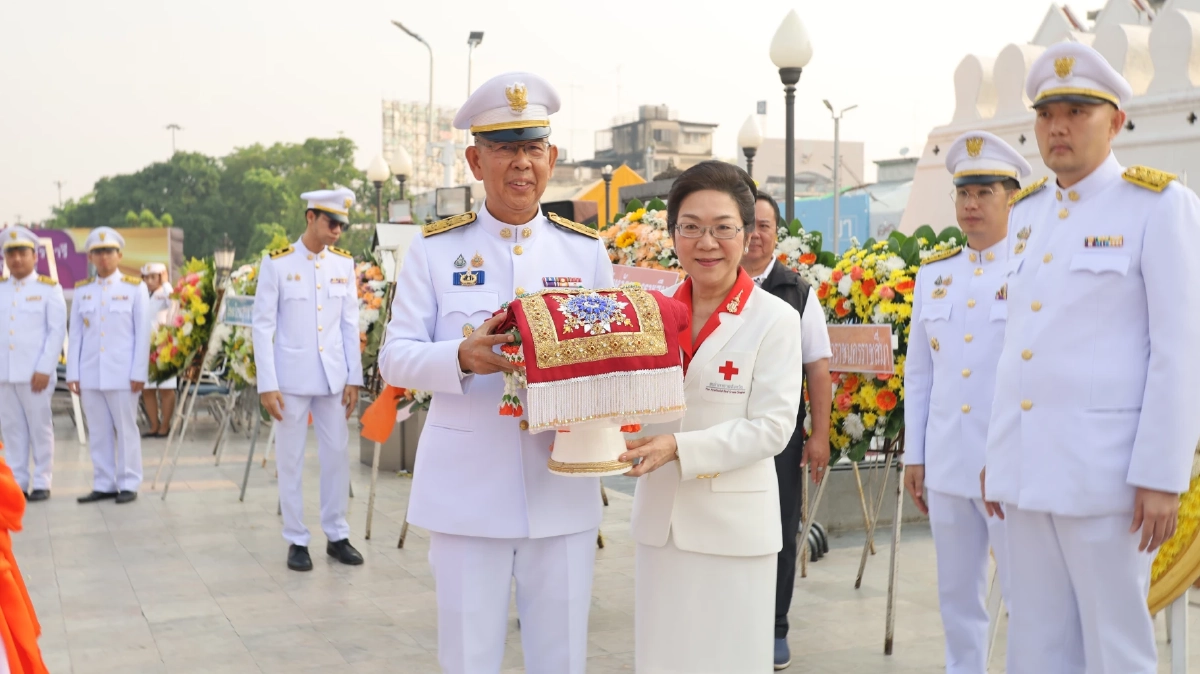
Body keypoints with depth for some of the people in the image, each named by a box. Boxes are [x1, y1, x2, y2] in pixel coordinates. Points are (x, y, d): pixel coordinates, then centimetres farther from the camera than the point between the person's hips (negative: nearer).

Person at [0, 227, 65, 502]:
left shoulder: (49, 289, 1)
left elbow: (57, 331, -3)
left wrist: (44, 369, -10)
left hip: (35, 373, -3)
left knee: (39, 427, 2)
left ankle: (41, 482, 10)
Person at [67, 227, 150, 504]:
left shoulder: (135, 288, 1)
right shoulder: (82, 291, 9)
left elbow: (143, 334, -1)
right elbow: (75, 335, 9)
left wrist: (139, 373, -7)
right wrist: (73, 373, 3)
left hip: (123, 374, -3)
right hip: (89, 374, 3)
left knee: (126, 429, 2)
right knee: (98, 432, 6)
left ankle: (128, 484, 8)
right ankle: (103, 484, 13)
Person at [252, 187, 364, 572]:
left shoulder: (344, 263, 5)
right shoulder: (277, 263, -6)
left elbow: (350, 324, 8)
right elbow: (263, 327, -6)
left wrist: (354, 378, 4)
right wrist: (267, 385, -10)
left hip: (333, 378, 3)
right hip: (291, 378, -3)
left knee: (337, 454, 7)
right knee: (291, 459, 4)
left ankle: (337, 535, 19)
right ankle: (296, 541, 14)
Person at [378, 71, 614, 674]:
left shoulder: (587, 251, 6)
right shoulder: (435, 250, 1)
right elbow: (395, 357, -1)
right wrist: (462, 357, -22)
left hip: (563, 489, 2)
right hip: (466, 493, -1)